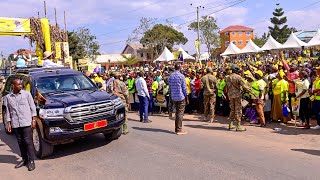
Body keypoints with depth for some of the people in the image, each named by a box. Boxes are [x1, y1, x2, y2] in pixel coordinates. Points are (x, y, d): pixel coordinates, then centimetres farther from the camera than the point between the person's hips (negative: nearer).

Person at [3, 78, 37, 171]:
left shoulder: (26, 94, 1)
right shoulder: (8, 97, 9)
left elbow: (32, 107, 2)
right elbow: (8, 111, 13)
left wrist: (34, 119, -4)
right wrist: (8, 123, 8)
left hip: (26, 122, -3)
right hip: (15, 124, 3)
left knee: (28, 142, -3)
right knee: (20, 142, 10)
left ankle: (31, 161, 4)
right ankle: (24, 159, 22)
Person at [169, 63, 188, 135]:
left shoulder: (170, 76, 7)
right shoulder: (181, 76, -9)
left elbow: (169, 87, 10)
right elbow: (184, 88, -9)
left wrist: (171, 96, 17)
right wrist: (187, 98, -3)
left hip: (174, 97, 6)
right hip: (181, 97, -6)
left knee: (177, 112, 16)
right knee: (180, 113, -2)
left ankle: (177, 129, 20)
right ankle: (179, 130, -2)